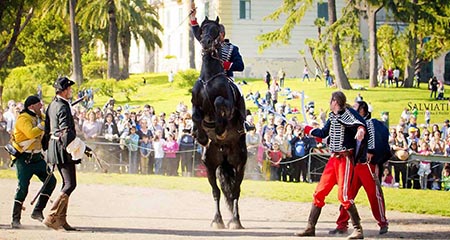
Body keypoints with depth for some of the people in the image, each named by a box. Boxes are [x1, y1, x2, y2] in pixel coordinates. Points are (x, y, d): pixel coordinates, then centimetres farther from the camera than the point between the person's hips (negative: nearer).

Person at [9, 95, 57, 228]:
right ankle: (15, 219, -6)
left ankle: (37, 212, 10)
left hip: (37, 157, 8)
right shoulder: (23, 119, -17)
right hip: (24, 159, -8)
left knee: (51, 181, 2)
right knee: (23, 187, -12)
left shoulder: (40, 117, 9)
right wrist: (45, 124, -29)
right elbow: (31, 133, -33)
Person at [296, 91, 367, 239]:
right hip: (333, 159, 9)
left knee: (343, 195, -16)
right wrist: (305, 128, 31)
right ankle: (310, 228, 17)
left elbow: (360, 124, -32)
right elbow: (323, 133, 28)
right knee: (319, 192, 9)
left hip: (345, 159, -9)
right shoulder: (332, 117, 13)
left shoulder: (348, 113, -12)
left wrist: (361, 131, -54)